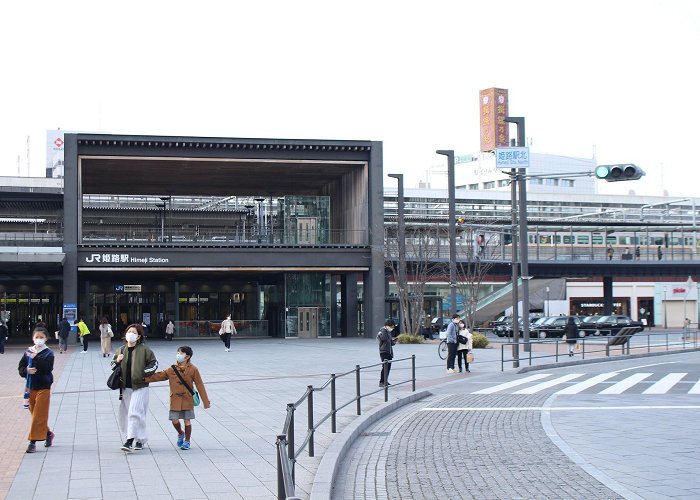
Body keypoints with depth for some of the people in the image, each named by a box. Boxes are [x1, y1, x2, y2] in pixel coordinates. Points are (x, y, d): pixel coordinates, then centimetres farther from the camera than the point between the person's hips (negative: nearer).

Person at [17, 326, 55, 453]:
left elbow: (47, 368, -19)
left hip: (43, 387, -5)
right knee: (34, 413, 13)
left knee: (39, 416, -6)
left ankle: (33, 442, -4)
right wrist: (26, 371, -16)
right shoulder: (28, 352, 6)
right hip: (31, 387, 5)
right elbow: (20, 368, 5)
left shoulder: (48, 353, -5)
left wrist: (36, 357, -24)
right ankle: (48, 433, 32)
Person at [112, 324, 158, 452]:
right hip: (125, 387, 6)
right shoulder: (121, 350, 10)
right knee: (125, 413, 7)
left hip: (140, 387, -6)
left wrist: (144, 373, -8)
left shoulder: (144, 349, -3)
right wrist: (117, 361, -1)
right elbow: (113, 364, 21)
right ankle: (140, 439, 20)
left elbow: (154, 363, 3)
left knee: (135, 412, -15)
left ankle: (130, 441, -16)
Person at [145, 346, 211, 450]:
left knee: (187, 420, 3)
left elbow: (200, 386, -3)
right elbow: (159, 376, 5)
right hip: (175, 400, 2)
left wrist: (206, 401, -1)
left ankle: (187, 441, 20)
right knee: (174, 420, 0)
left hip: (188, 400, -2)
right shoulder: (172, 370, 2)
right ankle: (181, 434, 30)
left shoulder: (193, 369, -6)